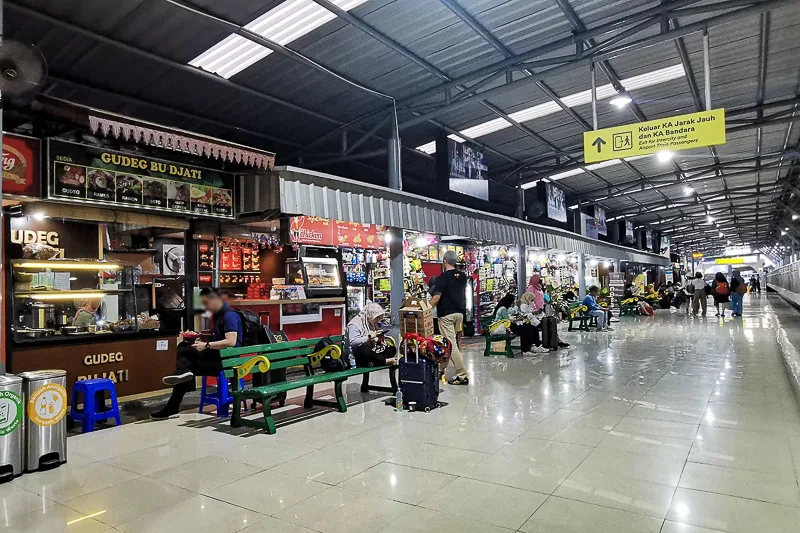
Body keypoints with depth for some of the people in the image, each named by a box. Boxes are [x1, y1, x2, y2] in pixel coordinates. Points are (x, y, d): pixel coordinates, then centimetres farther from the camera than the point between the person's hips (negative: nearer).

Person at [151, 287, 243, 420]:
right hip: (217, 355, 10)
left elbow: (231, 342, -27)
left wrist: (206, 345, -23)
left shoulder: (229, 315, -16)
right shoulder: (218, 314, 14)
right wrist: (203, 340, 5)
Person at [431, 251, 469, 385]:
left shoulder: (443, 277, -14)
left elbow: (436, 298, -20)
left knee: (451, 344, -7)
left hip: (446, 314, -7)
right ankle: (441, 368, 30)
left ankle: (462, 375, -11)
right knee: (450, 341, 18)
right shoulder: (463, 276, 7)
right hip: (460, 312, 8)